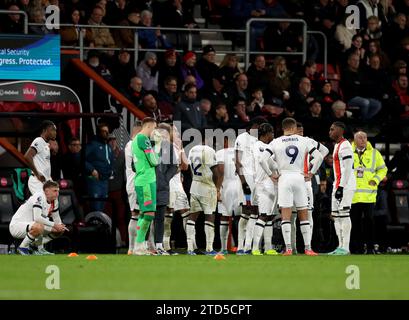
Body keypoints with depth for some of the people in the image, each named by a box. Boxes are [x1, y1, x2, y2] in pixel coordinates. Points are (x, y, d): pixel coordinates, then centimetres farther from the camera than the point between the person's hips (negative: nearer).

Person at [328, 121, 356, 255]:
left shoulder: (345, 146, -13)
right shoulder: (337, 146, 19)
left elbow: (347, 169, -19)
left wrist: (341, 187, -22)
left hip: (345, 185, -11)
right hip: (338, 185, 11)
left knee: (343, 214, -11)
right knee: (336, 215, 10)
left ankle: (345, 248, -12)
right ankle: (341, 246, 13)